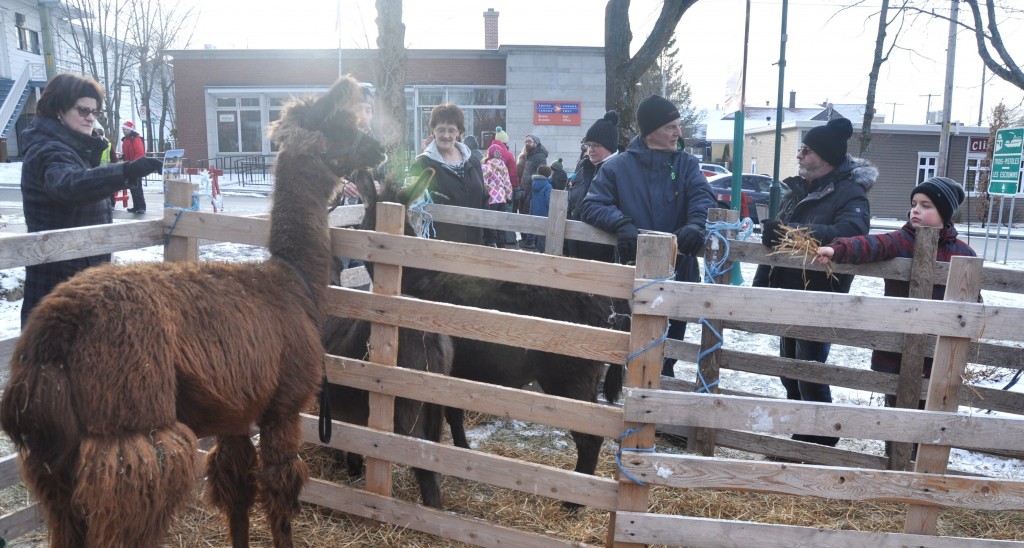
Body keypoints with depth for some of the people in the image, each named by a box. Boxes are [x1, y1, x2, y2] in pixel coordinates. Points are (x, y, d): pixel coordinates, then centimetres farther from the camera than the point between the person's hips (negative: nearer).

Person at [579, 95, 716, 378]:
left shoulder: (687, 164, 5)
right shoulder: (617, 166, -1)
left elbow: (702, 197, -10)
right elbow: (591, 205, -7)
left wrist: (696, 225, -34)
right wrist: (622, 224, -27)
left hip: (678, 274, 2)